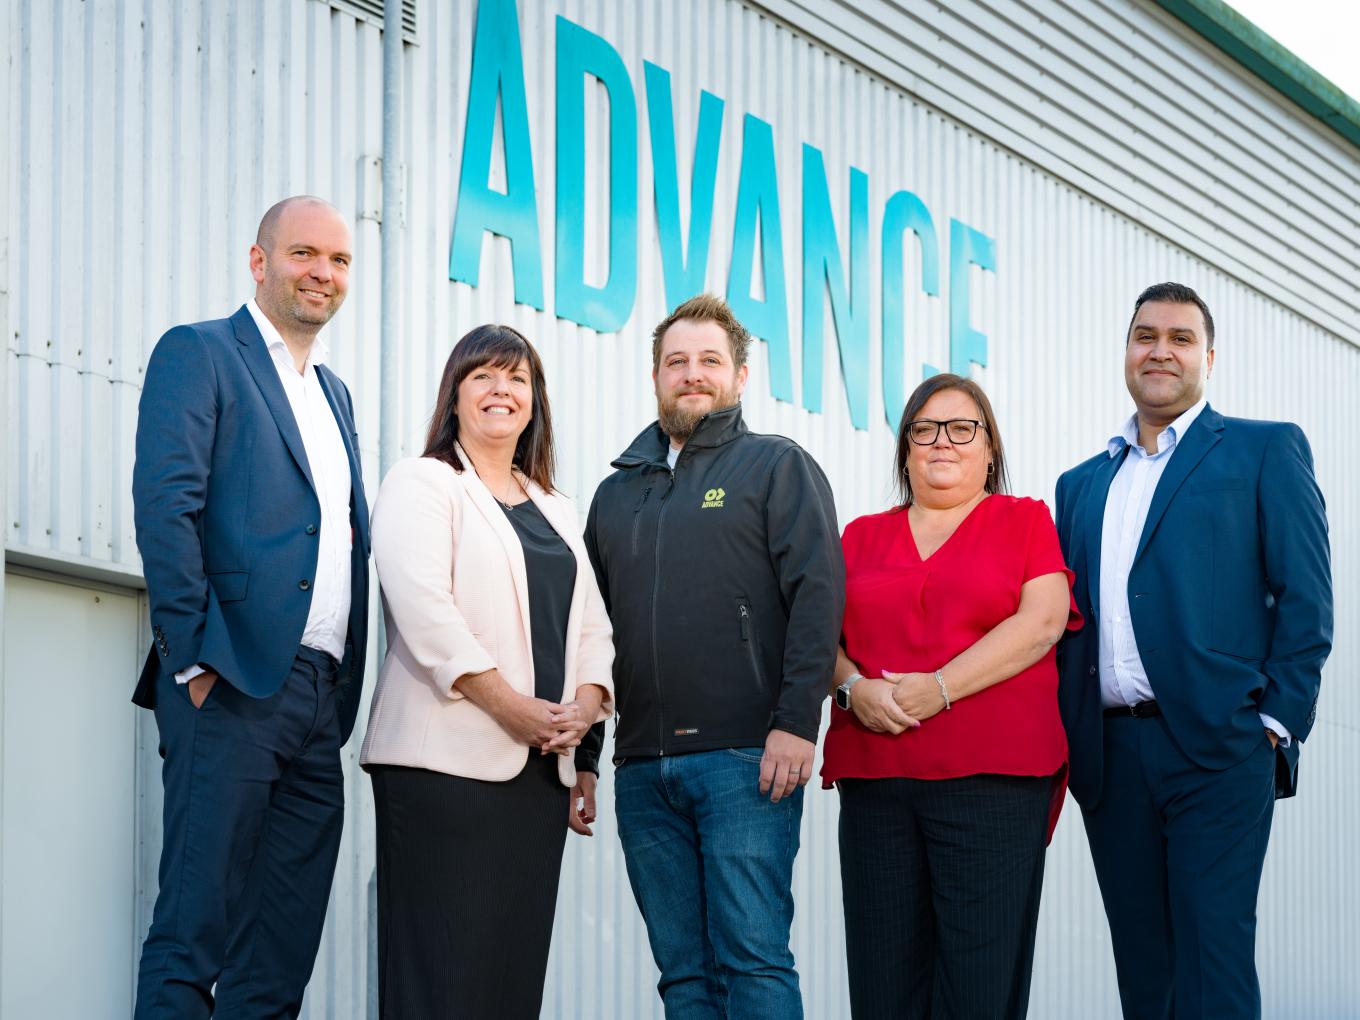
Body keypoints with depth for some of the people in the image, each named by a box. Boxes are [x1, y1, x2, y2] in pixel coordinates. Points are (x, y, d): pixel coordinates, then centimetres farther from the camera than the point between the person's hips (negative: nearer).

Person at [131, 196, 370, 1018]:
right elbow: (165, 508, -10)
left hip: (321, 702, 8)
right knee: (193, 939, -9)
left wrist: (346, 688, 9)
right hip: (235, 685, -8)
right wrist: (194, 657, -17)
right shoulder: (199, 354, 0)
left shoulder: (335, 393, 24)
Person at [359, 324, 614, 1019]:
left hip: (540, 766, 7)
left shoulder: (555, 511, 23)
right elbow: (423, 609, -12)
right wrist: (510, 706, -16)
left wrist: (586, 704, -3)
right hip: (447, 761, -6)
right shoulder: (422, 485, 2)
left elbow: (590, 625, 18)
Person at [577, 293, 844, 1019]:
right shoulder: (617, 493, 20)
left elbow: (817, 594, -6)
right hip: (642, 769, 5)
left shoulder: (778, 467, 5)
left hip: (747, 760, -5)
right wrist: (581, 756, 15)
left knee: (753, 958, -10)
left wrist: (796, 722, -16)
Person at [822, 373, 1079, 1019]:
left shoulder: (1025, 522, 10)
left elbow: (1043, 622, -4)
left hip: (991, 777, -3)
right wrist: (854, 687, -8)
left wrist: (939, 688, -13)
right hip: (874, 779, 3)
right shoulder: (863, 537, 19)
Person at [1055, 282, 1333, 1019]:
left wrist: (1276, 722, -9)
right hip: (1109, 756, 5)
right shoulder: (1081, 485, 21)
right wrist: (1064, 742, 4)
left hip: (1217, 745, -5)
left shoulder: (1265, 451, 7)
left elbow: (1306, 598, 0)